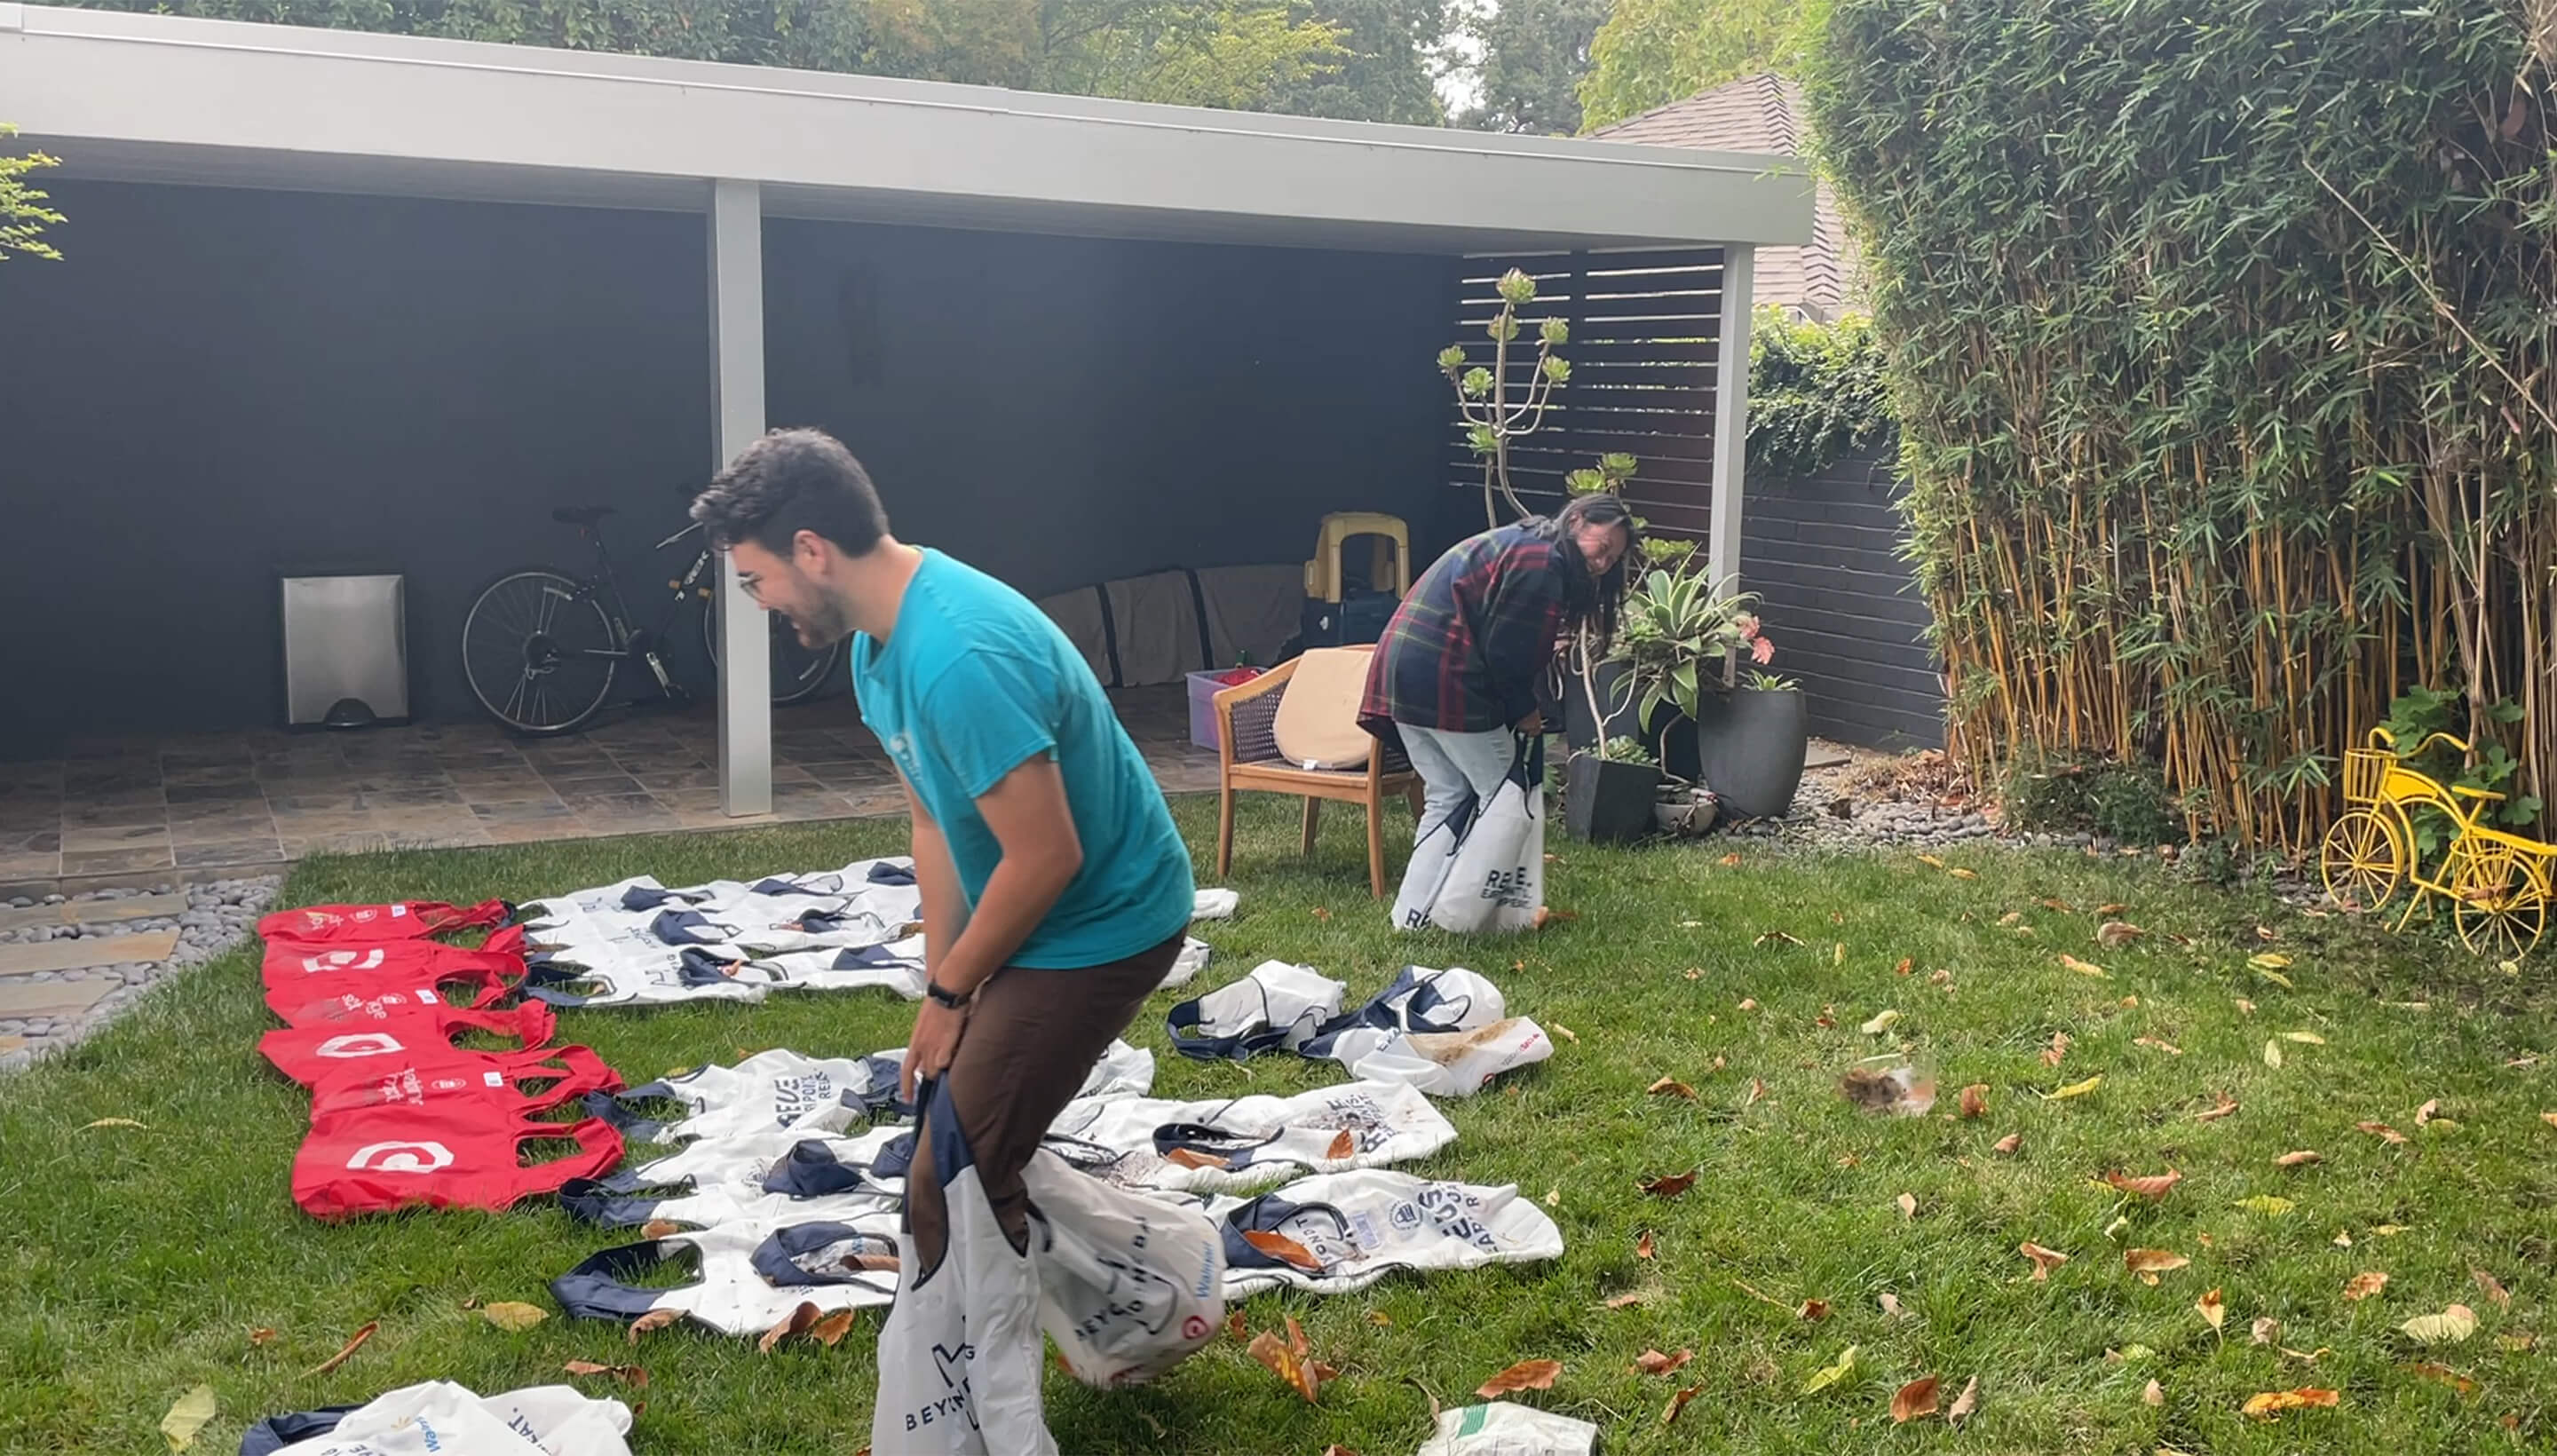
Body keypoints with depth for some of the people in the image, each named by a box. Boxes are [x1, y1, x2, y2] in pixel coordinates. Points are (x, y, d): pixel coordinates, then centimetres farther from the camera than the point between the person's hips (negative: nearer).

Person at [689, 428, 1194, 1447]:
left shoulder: (959, 657, -31)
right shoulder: (877, 639, 1)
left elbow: (1047, 856, -28)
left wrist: (949, 993, -14)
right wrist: (941, 985, 1)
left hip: (1100, 929, -10)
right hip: (1038, 918, 10)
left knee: (950, 1185, -7)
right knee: (979, 1149, 20)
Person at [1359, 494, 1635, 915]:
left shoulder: (1517, 544, 23)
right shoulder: (1542, 561, -11)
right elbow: (1505, 649, -15)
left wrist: (1518, 707, 12)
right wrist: (1524, 710, -1)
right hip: (1444, 682, -10)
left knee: (1446, 800, 14)